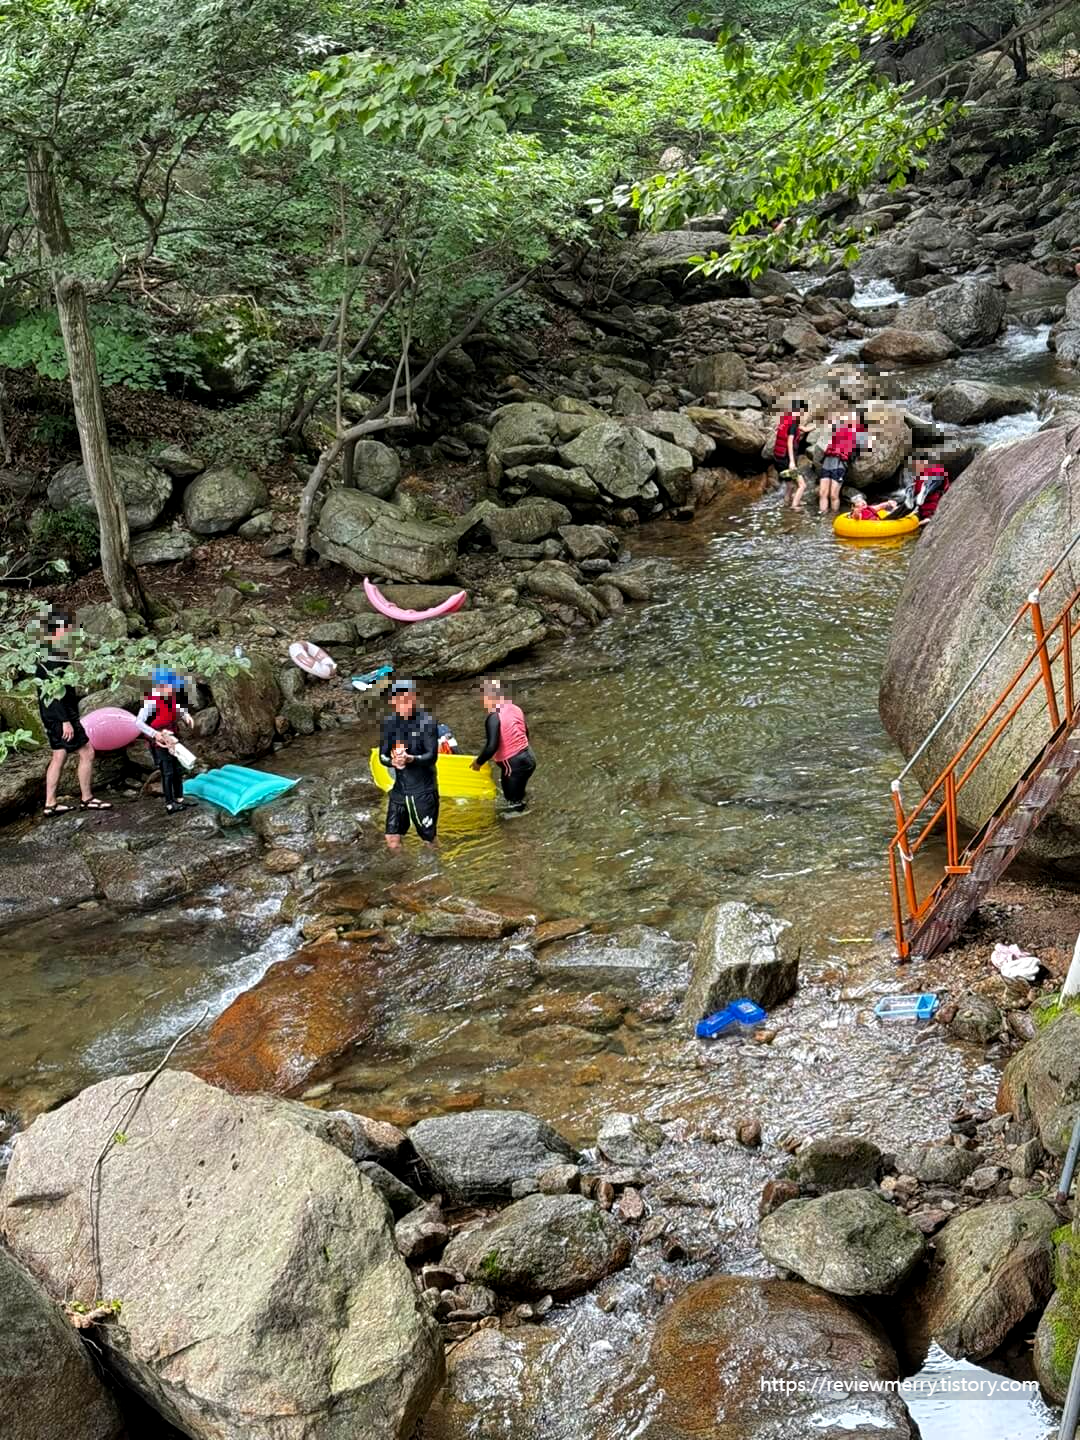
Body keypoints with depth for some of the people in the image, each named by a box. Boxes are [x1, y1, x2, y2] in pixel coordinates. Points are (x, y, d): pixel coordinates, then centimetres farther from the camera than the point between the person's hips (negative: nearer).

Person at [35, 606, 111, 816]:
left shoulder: (45, 653, 12)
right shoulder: (55, 655, -20)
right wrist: (66, 721, -23)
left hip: (50, 714, 10)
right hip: (60, 714, -10)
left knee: (59, 756, 13)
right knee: (86, 753, -1)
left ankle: (50, 804, 15)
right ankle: (87, 799, 9)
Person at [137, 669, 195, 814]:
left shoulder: (171, 698, -3)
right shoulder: (152, 701, -23)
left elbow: (178, 710, 18)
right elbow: (139, 722, -23)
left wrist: (186, 716, -3)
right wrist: (154, 734, -30)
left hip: (172, 738, 7)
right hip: (159, 741, -7)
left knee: (178, 770, 15)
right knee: (167, 772, -4)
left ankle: (179, 800, 29)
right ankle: (169, 805, 4)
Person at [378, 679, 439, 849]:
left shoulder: (427, 721, -14)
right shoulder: (389, 722, -1)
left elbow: (432, 756, -18)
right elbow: (382, 755, 0)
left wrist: (410, 758, -38)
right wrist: (392, 761, -24)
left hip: (424, 790, -4)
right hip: (400, 788, 4)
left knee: (429, 839, 8)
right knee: (392, 838, 6)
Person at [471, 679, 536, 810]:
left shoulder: (494, 718, -22)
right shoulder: (515, 708, 4)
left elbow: (491, 746, -26)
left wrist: (478, 762, -10)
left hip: (514, 764, -9)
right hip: (528, 757, 9)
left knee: (513, 802, 7)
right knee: (518, 797, 26)